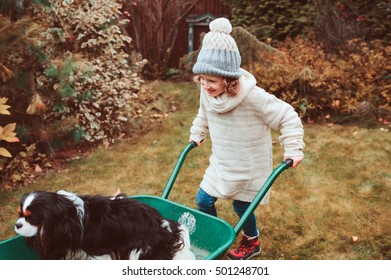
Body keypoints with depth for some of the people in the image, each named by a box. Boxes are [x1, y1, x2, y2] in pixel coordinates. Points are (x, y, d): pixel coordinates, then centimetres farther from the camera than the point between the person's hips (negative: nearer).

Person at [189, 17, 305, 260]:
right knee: (203, 200, 8)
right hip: (221, 164, 6)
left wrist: (293, 149, -18)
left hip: (248, 167, -5)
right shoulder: (207, 92, -10)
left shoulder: (252, 96, -30)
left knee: (241, 206, 10)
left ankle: (252, 243, 41)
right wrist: (197, 135, 23)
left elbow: (287, 116, -20)